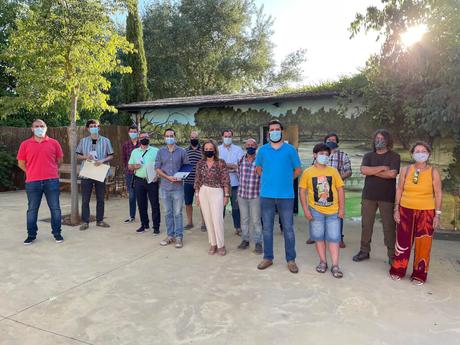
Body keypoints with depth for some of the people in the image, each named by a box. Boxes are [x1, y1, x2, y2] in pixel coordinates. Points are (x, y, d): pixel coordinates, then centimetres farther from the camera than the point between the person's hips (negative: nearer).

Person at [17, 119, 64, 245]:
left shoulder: (54, 143, 4)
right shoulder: (25, 144, 3)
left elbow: (59, 160, 13)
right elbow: (21, 163, 8)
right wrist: (32, 173, 6)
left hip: (52, 181, 0)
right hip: (32, 182, 0)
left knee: (55, 208, 5)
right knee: (32, 210, 9)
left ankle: (57, 233, 17)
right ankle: (31, 235, 21)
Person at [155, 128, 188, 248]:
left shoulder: (181, 151, 1)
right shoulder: (161, 152, 6)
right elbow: (157, 168, 3)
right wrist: (168, 177, -11)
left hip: (178, 187, -2)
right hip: (165, 186, 2)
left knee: (177, 213, 1)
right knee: (168, 213, 10)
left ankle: (179, 237, 10)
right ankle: (170, 235, 21)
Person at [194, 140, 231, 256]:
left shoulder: (221, 163, -5)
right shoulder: (200, 163, 6)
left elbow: (225, 180, -5)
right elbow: (197, 180, 10)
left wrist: (226, 195, -6)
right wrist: (197, 194, 7)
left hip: (217, 192, -4)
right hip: (203, 192, 4)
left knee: (217, 219, -7)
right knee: (208, 219, 7)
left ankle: (221, 245, 8)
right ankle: (213, 244, 19)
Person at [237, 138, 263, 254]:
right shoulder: (241, 160, 4)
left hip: (255, 195, -4)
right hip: (241, 194, 4)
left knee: (256, 220, 1)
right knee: (244, 219, 14)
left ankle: (258, 243, 12)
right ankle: (245, 240, 26)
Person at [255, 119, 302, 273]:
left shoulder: (290, 149, 1)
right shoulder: (262, 150, 6)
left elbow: (298, 170, 9)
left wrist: (285, 180, 9)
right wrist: (269, 180, 12)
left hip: (286, 195, -2)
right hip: (266, 194, 2)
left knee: (288, 229, 4)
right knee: (267, 228, 10)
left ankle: (291, 260, 17)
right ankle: (268, 257, 23)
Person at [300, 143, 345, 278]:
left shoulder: (333, 171, 3)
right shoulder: (308, 172, -1)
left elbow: (340, 189, 6)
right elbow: (302, 191, -1)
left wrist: (342, 208, 0)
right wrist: (306, 210, -7)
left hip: (333, 210, 1)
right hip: (316, 210, 0)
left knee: (334, 237, 3)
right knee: (318, 236, 9)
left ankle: (335, 266, 10)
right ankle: (323, 262, 25)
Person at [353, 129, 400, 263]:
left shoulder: (394, 156, 1)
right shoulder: (368, 156, 10)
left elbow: (392, 174, -15)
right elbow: (363, 170, -9)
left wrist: (373, 171, -7)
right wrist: (382, 168, -12)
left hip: (387, 196, -3)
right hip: (369, 195, 3)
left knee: (389, 226, 2)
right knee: (366, 224, 8)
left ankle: (392, 255, 13)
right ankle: (364, 251, 20)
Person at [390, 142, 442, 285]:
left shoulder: (434, 172, -2)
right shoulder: (405, 170, 2)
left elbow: (438, 194, 0)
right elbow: (399, 190, 6)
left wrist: (437, 214, -3)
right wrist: (396, 209, 3)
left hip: (426, 212, -1)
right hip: (406, 210, 1)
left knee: (423, 245, 3)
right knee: (403, 242, 6)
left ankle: (419, 274, 18)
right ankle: (397, 270, 22)